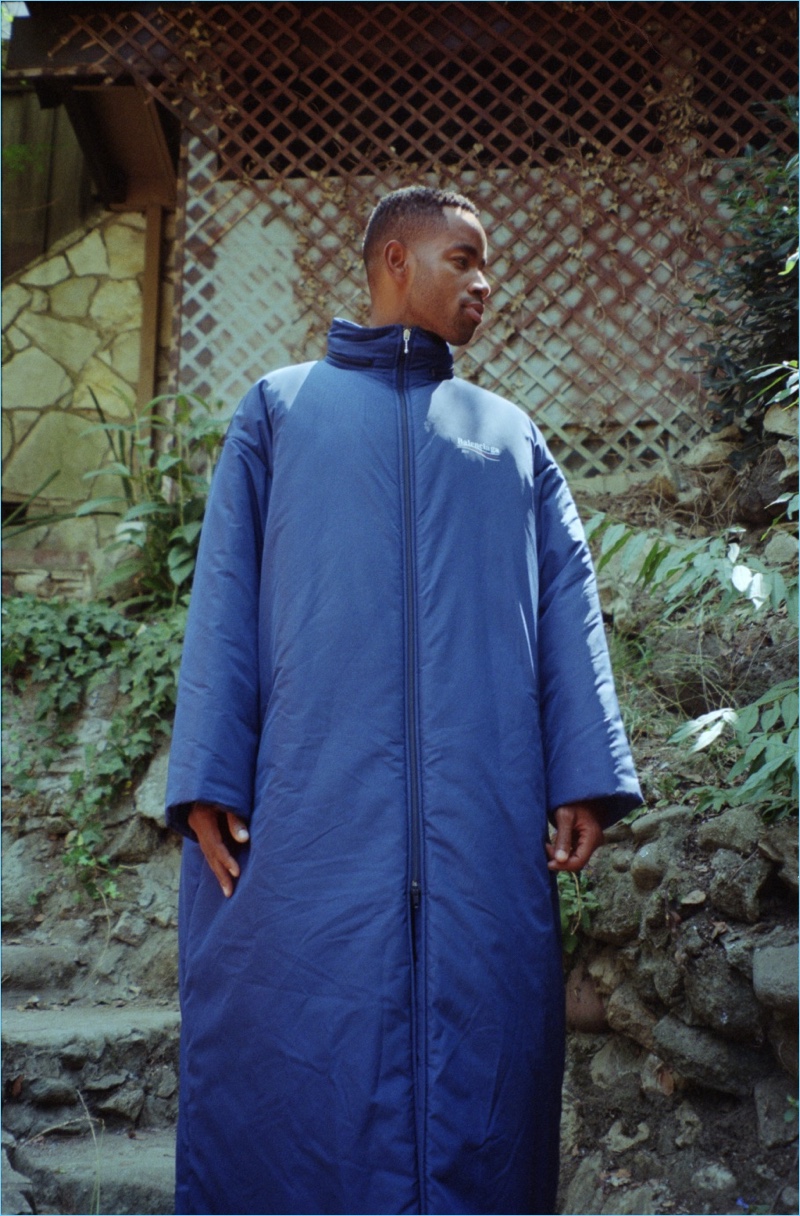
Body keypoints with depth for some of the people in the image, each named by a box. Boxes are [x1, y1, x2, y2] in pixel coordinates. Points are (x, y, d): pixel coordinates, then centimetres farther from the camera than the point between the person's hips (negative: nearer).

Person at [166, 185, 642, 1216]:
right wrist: (207, 779, -5)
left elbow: (567, 602, 12)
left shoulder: (512, 432, 24)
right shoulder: (281, 407, 18)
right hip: (305, 811, -1)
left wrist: (585, 778, -2)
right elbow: (225, 597, 8)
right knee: (294, 1067, -2)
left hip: (486, 816, 2)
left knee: (481, 1074, 2)